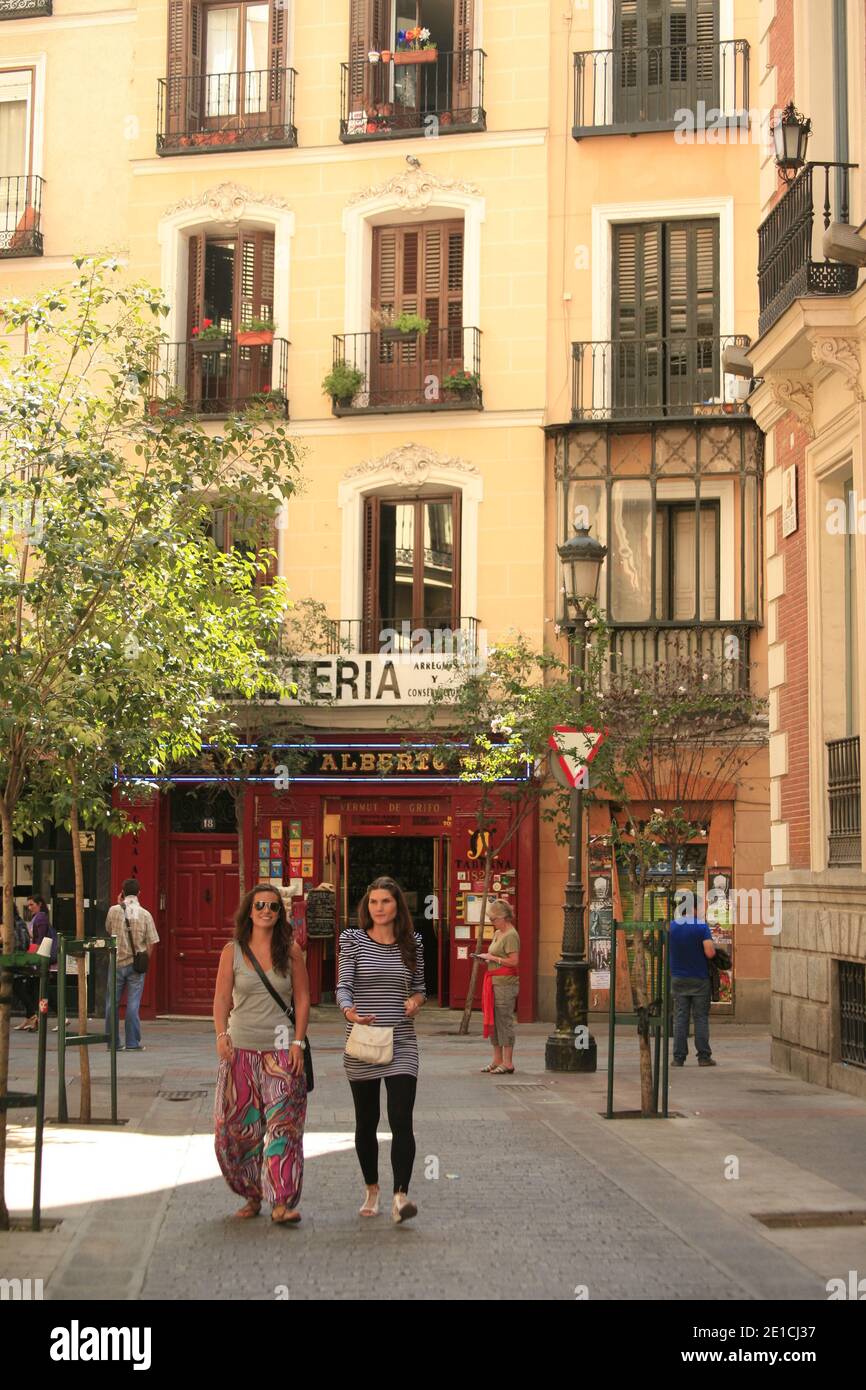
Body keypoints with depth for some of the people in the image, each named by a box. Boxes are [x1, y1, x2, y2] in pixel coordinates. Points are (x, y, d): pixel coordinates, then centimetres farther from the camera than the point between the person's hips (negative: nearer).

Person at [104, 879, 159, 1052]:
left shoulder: (114, 910, -4)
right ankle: (133, 1043, 2)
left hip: (116, 962, 0)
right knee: (133, 1005, 2)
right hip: (136, 964, 0)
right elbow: (151, 942, -3)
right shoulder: (145, 914, -4)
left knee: (112, 1004, 8)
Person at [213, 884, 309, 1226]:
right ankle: (252, 1195, 20)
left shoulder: (290, 951, 4)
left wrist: (298, 1042, -3)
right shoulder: (232, 951, 4)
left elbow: (302, 999, 5)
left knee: (283, 1124, -10)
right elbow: (221, 998, 1)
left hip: (282, 1049, -1)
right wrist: (222, 1035, -14)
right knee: (236, 1127, 3)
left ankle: (282, 1203, -10)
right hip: (241, 1049, 1)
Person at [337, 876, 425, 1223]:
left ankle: (401, 1196, -15)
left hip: (401, 1042, 1)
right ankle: (371, 1190, 27)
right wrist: (349, 1011, -30)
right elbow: (343, 986, -9)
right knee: (366, 1122, 10)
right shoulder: (353, 939, -1)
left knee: (401, 1120, -12)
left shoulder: (412, 943, 6)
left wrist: (416, 999, -5)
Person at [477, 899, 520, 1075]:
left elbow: (514, 961, -19)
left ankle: (508, 1063, -2)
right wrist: (485, 958, 7)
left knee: (505, 1021, -6)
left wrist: (492, 957, -15)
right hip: (494, 982, 10)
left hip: (506, 983, -10)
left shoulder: (511, 935, -12)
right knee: (492, 1020, 11)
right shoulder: (497, 934, 16)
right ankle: (497, 1060, 18)